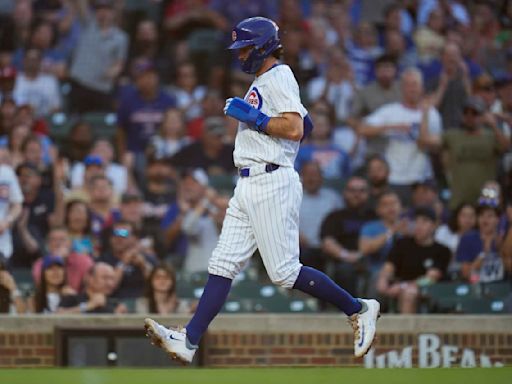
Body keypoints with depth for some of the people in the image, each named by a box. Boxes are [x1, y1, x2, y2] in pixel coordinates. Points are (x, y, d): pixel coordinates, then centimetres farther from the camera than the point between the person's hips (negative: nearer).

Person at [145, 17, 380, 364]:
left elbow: (295, 129, -19)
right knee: (224, 264, 1)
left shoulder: (278, 76, -8)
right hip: (248, 187, 10)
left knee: (285, 272, -10)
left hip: (272, 184, -10)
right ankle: (189, 341, -4)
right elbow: (303, 121, 26)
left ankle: (358, 309, 2)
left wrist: (251, 116, -14)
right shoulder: (262, 83, 22)